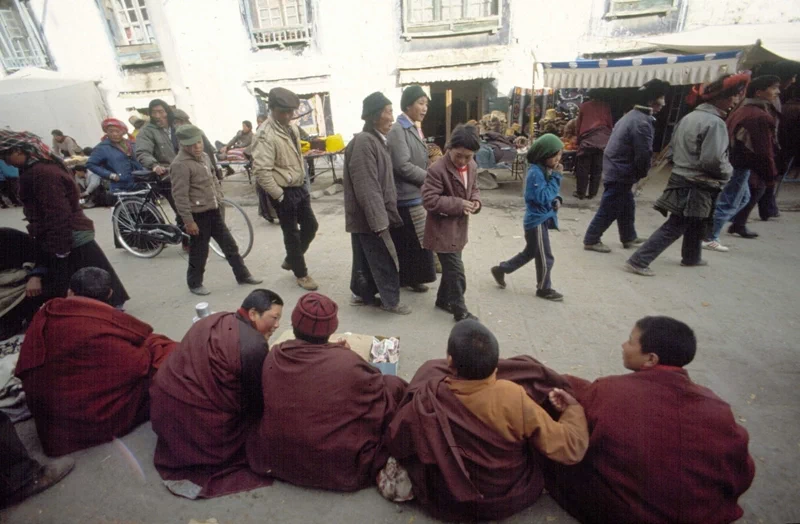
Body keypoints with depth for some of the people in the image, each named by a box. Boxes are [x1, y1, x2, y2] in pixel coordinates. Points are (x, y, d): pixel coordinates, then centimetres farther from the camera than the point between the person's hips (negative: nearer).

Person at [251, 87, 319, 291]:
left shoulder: (292, 127, 7)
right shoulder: (266, 135, -20)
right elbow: (261, 170, -25)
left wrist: (303, 180, 16)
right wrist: (279, 196, -20)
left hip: (300, 187, 8)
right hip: (284, 192, -8)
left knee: (311, 226, 16)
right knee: (292, 234, 5)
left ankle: (290, 260, 37)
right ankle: (301, 274, 22)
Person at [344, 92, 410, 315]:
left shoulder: (377, 140, 12)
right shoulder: (363, 143, -20)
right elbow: (366, 187, -24)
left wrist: (386, 214, 18)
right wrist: (379, 221, -23)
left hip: (372, 215, 9)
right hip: (368, 217, -9)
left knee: (366, 258, 18)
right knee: (385, 260, 2)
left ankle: (362, 294, 32)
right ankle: (391, 301, 17)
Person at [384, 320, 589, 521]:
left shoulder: (427, 401, -30)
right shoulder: (515, 398, -32)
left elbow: (395, 445, -11)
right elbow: (570, 447, -20)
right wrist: (573, 407, -1)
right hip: (513, 498, 1)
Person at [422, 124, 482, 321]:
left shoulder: (472, 166, 3)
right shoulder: (437, 169, -22)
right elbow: (429, 200, -24)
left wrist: (476, 200, -6)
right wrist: (458, 204, -26)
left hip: (459, 227, 8)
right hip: (443, 229, -8)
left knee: (451, 268, 21)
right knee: (456, 272, -3)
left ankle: (443, 299, 40)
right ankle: (460, 311, 13)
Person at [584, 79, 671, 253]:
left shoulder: (632, 115, 13)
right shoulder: (642, 123, -20)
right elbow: (643, 154, -20)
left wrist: (635, 173, 14)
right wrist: (641, 174, -1)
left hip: (615, 169, 10)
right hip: (620, 173, -10)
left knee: (627, 206, 20)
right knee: (610, 209, -1)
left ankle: (629, 238, 33)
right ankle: (591, 240, 8)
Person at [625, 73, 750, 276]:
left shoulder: (689, 117, 10)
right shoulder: (715, 122, -17)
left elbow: (676, 148, 15)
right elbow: (713, 160, -21)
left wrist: (686, 164, 15)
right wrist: (728, 172, -4)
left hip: (681, 179, 9)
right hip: (698, 186, -9)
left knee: (696, 224, 24)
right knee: (675, 227, -5)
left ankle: (691, 257, 40)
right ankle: (638, 261, -8)